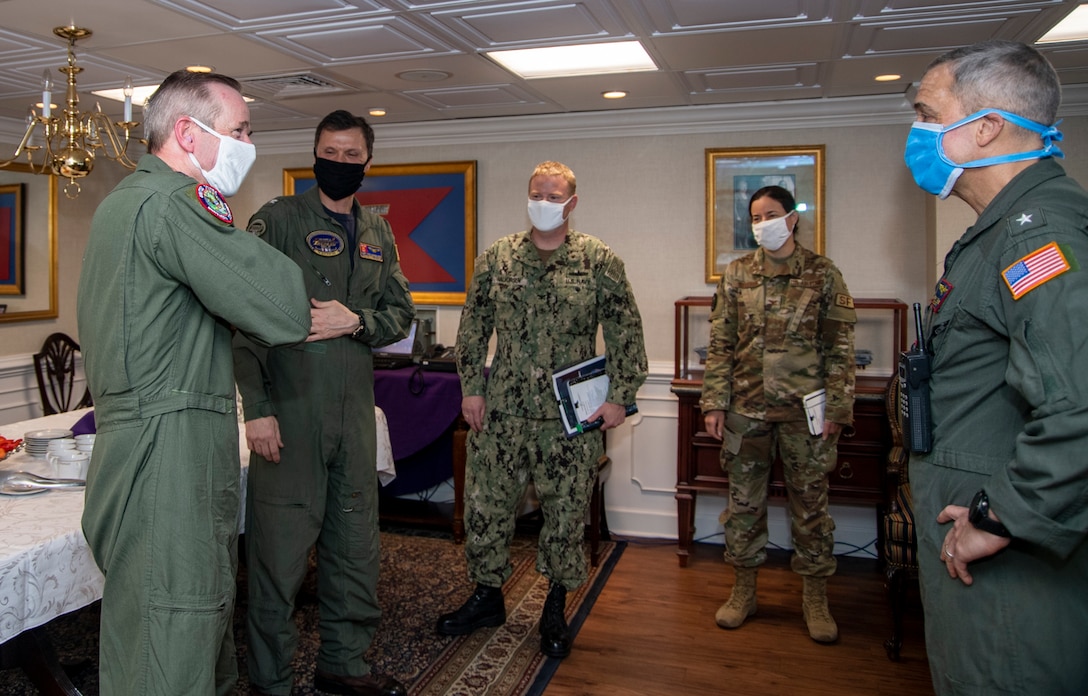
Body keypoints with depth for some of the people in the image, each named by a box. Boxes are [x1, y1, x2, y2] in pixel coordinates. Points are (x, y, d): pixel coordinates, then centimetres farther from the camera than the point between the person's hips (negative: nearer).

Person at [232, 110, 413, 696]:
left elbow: (400, 313, 13)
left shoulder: (378, 234, 14)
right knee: (280, 549, 1)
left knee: (356, 544, 14)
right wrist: (257, 408, -16)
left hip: (355, 412, 6)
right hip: (289, 410, -5)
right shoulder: (278, 220, -3)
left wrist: (356, 321, -9)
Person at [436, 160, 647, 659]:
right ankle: (487, 597, 28)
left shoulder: (599, 261, 0)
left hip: (572, 416, -2)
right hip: (500, 411, 2)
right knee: (486, 504, 8)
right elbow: (473, 327, 8)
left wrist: (620, 396, -6)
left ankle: (555, 609, 27)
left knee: (566, 512, 7)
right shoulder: (496, 257, 5)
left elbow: (625, 332, -1)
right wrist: (472, 387, 2)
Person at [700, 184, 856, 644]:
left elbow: (840, 348, 0)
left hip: (803, 408, -2)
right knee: (744, 501, 9)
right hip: (746, 407, 2)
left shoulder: (823, 274, 1)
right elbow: (719, 344, 5)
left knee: (810, 502, 7)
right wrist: (714, 403, -1)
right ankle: (743, 591, 25)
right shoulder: (736, 274, 6)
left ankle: (815, 597, 23)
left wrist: (836, 408, -6)